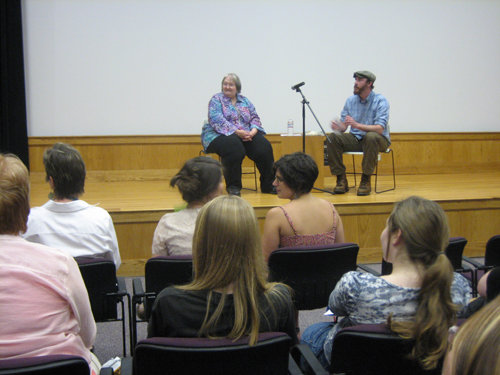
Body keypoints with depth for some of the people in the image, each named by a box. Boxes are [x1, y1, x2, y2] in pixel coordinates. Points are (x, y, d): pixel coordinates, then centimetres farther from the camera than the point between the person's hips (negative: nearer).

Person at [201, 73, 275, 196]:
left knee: (264, 146, -21)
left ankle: (268, 185, -11)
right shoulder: (216, 99, 1)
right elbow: (217, 121, -13)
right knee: (234, 148, -37)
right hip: (219, 135, -4)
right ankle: (233, 186, -24)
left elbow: (255, 118, 10)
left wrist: (253, 132, -13)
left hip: (246, 135, 5)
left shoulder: (245, 101, 17)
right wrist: (237, 132, -23)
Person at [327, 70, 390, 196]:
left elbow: (379, 128, -24)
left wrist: (357, 125, -37)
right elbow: (343, 126, 3)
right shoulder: (350, 100, 4)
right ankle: (341, 179, -16)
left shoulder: (380, 101, -12)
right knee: (333, 137, -20)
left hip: (379, 140, -4)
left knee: (371, 136, -39)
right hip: (356, 139, 4)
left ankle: (366, 180, -26)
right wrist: (338, 127, -23)